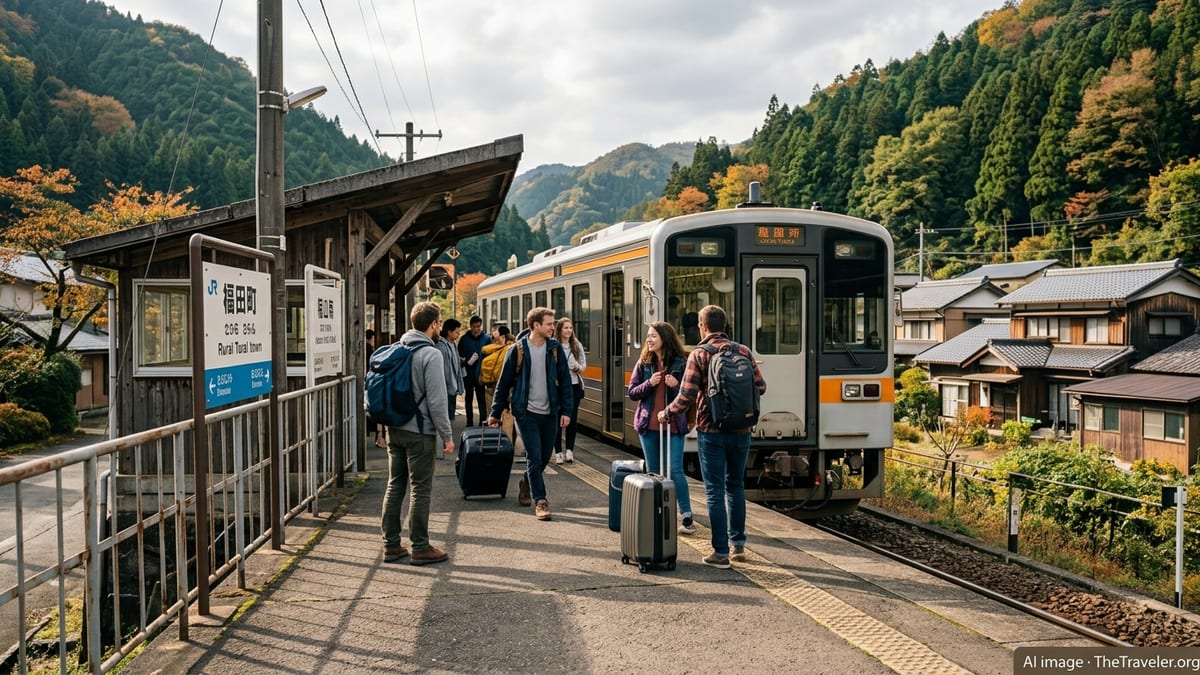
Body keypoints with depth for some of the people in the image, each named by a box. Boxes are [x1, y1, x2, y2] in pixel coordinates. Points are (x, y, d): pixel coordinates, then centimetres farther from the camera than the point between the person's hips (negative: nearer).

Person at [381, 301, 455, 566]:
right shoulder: (431, 355, -15)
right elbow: (437, 401, -17)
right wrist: (447, 436, -10)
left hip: (395, 429, 7)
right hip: (420, 432, -7)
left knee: (394, 486, 12)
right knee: (420, 490, 1)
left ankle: (391, 545, 18)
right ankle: (420, 548, 8)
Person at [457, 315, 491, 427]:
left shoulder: (487, 338, -2)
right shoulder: (464, 339, 0)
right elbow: (459, 356, 3)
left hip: (481, 374, -1)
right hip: (468, 374, 2)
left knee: (481, 398, 2)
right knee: (468, 397, 11)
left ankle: (483, 421, 6)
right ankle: (469, 422, 19)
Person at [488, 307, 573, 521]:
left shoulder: (555, 348, 1)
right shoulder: (518, 350, -6)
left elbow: (565, 381, 4)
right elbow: (504, 383, 1)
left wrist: (566, 411, -3)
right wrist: (496, 413, 3)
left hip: (550, 413, 3)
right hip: (527, 413, -3)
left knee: (544, 458, 12)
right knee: (534, 458, -6)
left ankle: (527, 484, 39)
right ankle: (540, 501, 3)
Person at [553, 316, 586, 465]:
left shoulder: (577, 345, 6)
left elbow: (584, 363, 10)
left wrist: (578, 367, -9)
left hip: (574, 386, 3)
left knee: (572, 419, 5)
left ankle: (569, 450, 16)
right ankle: (558, 452, 10)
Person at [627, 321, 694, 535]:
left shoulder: (680, 363, -3)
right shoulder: (644, 363, 5)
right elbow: (631, 392, 5)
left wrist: (676, 386, -18)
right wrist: (649, 384, -12)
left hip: (674, 424, -3)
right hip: (649, 424, 3)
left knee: (675, 471, -5)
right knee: (653, 472, 10)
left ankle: (686, 517, 2)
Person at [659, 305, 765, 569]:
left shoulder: (699, 354, -10)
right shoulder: (743, 351, 2)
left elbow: (687, 396, -15)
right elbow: (760, 387, 4)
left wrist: (666, 413, 2)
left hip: (711, 431, -4)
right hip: (741, 431, 4)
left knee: (715, 491, 3)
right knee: (735, 486, 19)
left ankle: (721, 552, 5)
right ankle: (738, 544, 24)